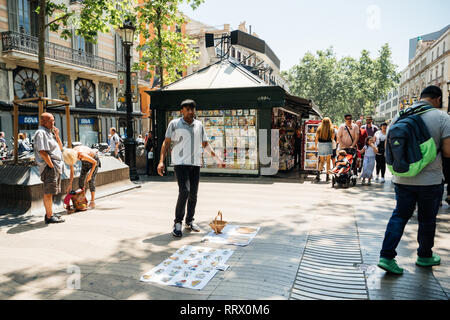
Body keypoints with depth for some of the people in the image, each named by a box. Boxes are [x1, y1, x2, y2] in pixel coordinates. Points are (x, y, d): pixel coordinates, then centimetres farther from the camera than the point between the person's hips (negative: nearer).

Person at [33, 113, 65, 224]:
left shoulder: (49, 133, 21)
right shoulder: (41, 132, -10)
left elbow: (60, 147, 23)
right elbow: (42, 151, -19)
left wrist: (57, 135, 9)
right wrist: (51, 166, -19)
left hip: (56, 166, 10)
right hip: (49, 166, -10)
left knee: (50, 192, 15)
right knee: (48, 192, -7)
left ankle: (49, 214, 24)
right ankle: (49, 217, -3)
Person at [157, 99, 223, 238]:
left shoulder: (199, 125, 13)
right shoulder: (174, 124, 1)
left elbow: (205, 144, 20)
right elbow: (166, 143, 1)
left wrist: (216, 157, 11)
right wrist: (161, 161, -9)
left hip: (195, 164, 4)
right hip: (180, 163, -4)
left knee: (193, 194, 7)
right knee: (184, 192, -17)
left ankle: (190, 221, 24)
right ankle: (177, 223, -4)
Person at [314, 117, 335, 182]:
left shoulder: (319, 128, 1)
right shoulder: (331, 129, -3)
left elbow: (316, 138, 2)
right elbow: (333, 138, 4)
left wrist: (316, 146, 12)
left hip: (320, 144, 2)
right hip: (328, 144, -1)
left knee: (321, 161, 10)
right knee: (328, 161, 8)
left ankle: (318, 174, -6)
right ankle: (327, 176, 10)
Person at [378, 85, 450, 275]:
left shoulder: (399, 117, 2)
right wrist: (435, 150, 6)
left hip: (402, 179, 3)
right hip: (430, 180, -3)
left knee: (399, 215, 12)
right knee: (427, 220, 14)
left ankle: (386, 256, 6)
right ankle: (425, 256, 32)